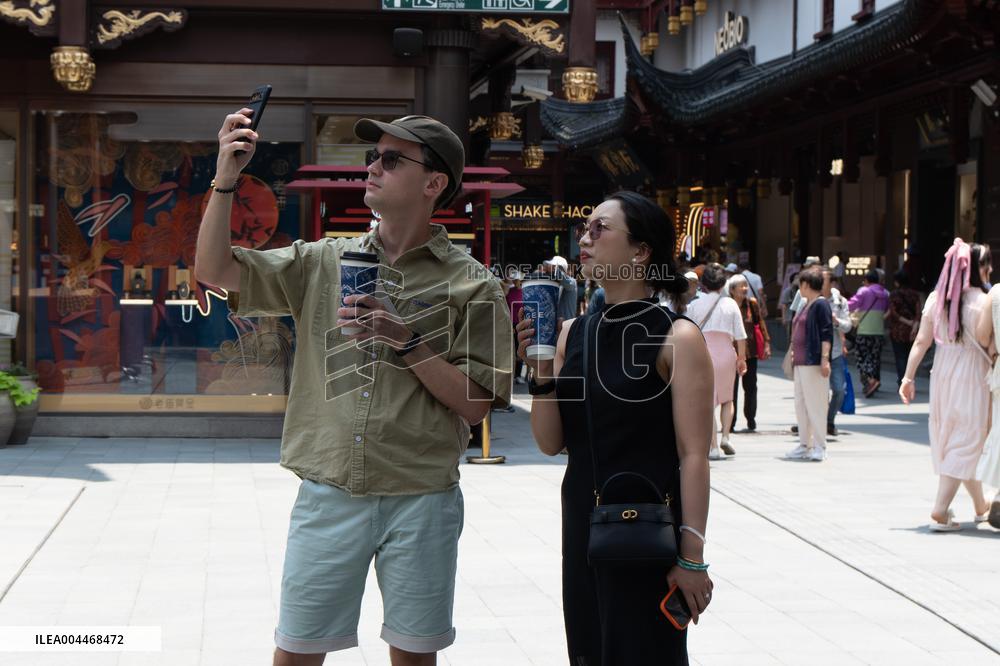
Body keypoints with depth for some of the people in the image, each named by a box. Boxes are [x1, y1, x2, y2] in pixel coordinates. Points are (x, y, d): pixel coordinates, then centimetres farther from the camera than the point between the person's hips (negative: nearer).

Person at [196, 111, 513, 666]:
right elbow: (214, 270, 2)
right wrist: (226, 177, -8)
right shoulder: (323, 262, 7)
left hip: (421, 500, -2)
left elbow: (474, 405, -4)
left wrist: (407, 343, -16)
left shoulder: (471, 286, -1)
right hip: (328, 494, 2)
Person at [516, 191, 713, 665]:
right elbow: (550, 443, 6)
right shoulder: (573, 334, 5)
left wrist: (691, 555, -15)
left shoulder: (678, 338, -10)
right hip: (582, 525, 6)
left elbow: (693, 456, -13)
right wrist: (542, 371, -9)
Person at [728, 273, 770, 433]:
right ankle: (730, 423, 7)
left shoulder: (752, 303, 2)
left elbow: (760, 324, 7)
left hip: (750, 351, 2)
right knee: (731, 387, 1)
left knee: (750, 387, 6)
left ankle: (751, 421, 14)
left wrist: (766, 343, 1)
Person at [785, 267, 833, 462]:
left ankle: (820, 447, -2)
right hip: (800, 363, 10)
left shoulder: (821, 305, -10)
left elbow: (826, 334, -16)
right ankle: (804, 446, 17)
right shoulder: (805, 305, 18)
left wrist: (825, 358, -21)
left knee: (816, 405, -6)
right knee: (801, 405, 11)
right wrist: (794, 354, 25)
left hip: (814, 363, -10)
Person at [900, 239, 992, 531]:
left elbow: (921, 341, 1)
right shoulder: (982, 301, -14)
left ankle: (980, 505, 33)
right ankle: (940, 512, -7)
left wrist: (909, 376, 3)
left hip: (942, 375, 6)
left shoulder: (935, 298, 2)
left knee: (947, 439, 17)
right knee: (964, 442, -1)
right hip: (972, 378, -6)